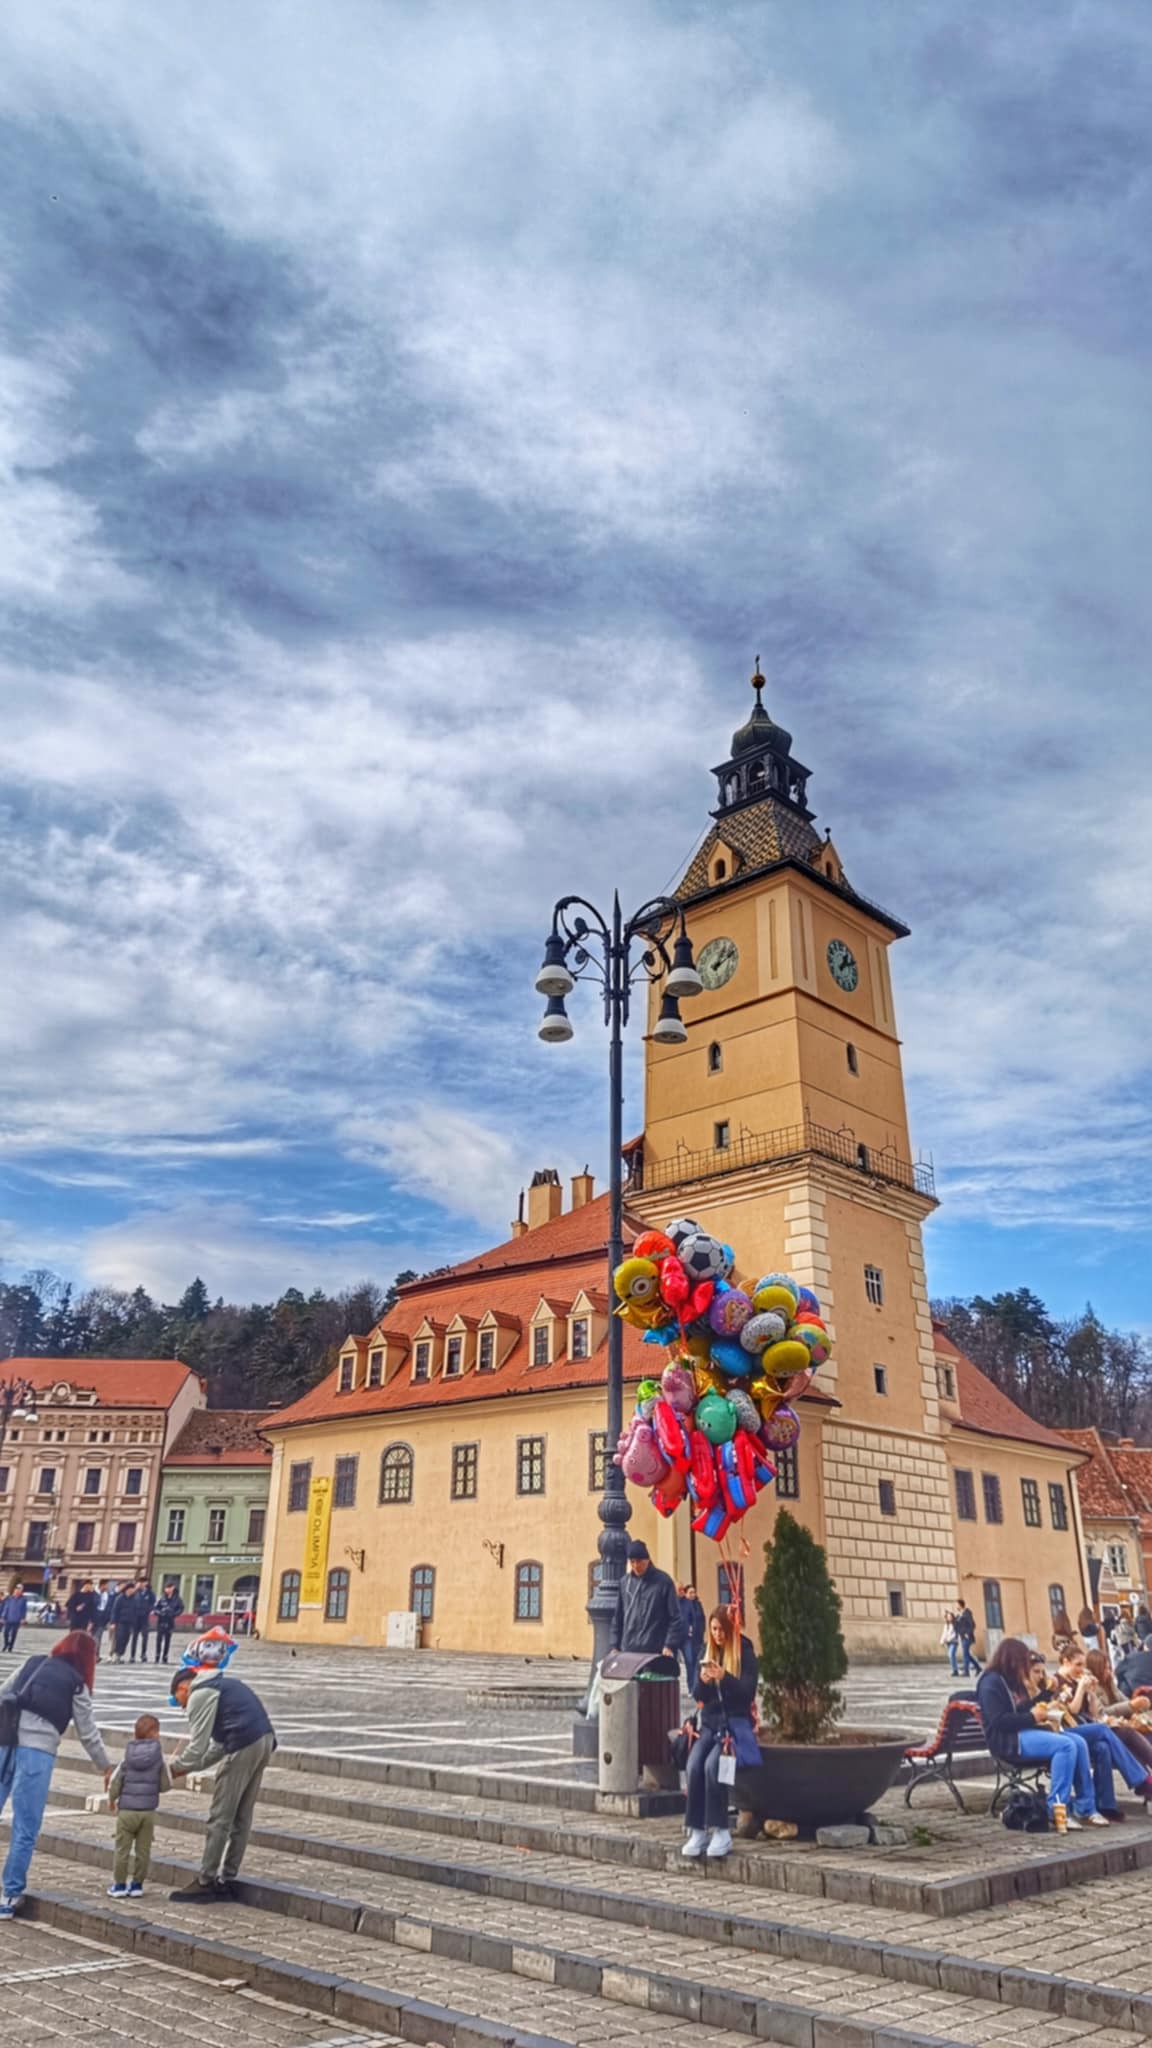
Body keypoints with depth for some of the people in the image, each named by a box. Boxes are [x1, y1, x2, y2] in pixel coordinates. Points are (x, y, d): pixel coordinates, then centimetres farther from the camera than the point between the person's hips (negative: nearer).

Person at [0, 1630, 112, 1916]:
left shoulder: (30, 1665, 18)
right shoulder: (77, 1685, 7)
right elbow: (88, 1733, 11)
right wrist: (106, 1768, 23)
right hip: (38, 1753, -4)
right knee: (25, 1830, 5)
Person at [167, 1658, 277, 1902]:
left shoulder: (199, 1694, 0)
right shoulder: (220, 1685, 27)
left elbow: (197, 1746, -4)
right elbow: (219, 1744, 27)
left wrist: (176, 1768, 12)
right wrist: (189, 1767, 24)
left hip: (244, 1747, -9)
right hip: (265, 1741, 9)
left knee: (220, 1819, 1)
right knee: (242, 1818, 16)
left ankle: (205, 1883, 7)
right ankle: (227, 1880, 23)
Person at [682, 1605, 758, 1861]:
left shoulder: (745, 1654, -2)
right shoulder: (707, 1652, 11)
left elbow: (748, 1692, -11)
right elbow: (699, 1697, 10)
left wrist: (724, 1677, -27)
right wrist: (703, 1681, -12)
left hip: (736, 1723, -4)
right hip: (709, 1723, 4)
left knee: (712, 1765, -28)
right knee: (694, 1765, -22)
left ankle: (721, 1831, -17)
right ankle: (697, 1831, -14)